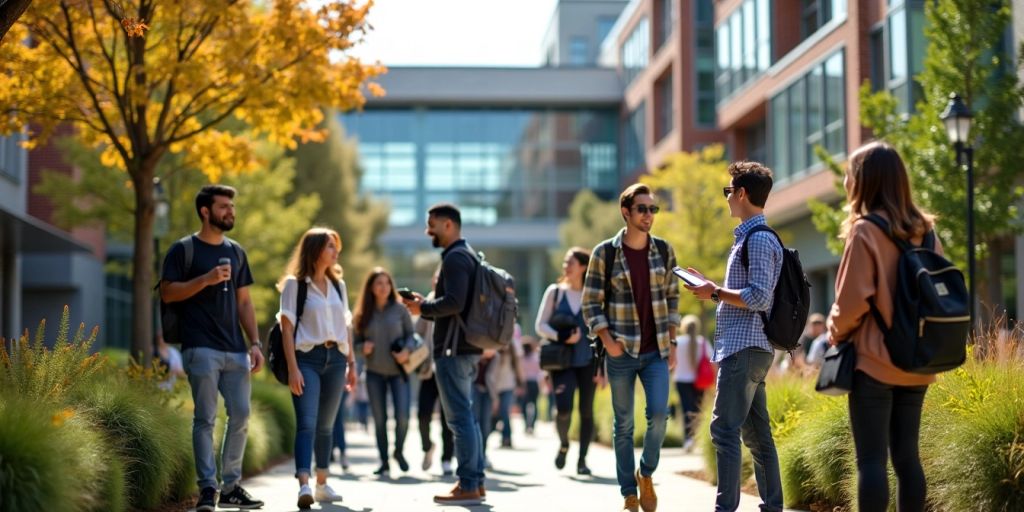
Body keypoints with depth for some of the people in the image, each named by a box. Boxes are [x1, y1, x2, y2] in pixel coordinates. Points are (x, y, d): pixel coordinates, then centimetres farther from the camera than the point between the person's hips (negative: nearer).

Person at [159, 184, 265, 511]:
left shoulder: (236, 252, 17)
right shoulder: (183, 250, 1)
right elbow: (167, 292, -6)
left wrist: (255, 343, 9)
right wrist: (206, 279, -17)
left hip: (235, 350, 6)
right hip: (201, 348, -5)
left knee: (240, 416, 4)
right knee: (205, 419, -6)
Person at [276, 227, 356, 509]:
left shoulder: (338, 285, 15)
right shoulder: (294, 284, -1)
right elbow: (287, 328, -6)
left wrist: (352, 363, 14)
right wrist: (292, 368, -14)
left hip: (335, 359, 5)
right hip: (307, 358, -5)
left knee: (326, 425, 11)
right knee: (306, 423, -16)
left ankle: (322, 484, 19)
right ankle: (304, 485, -26)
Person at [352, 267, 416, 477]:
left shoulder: (400, 309, 0)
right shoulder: (363, 314, 3)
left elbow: (411, 335, 3)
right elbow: (356, 342, 8)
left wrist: (406, 350, -16)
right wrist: (363, 348, -14)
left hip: (398, 371, -1)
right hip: (375, 373, 1)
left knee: (402, 416, -12)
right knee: (379, 419, 4)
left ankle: (399, 451, 16)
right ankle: (384, 463, 15)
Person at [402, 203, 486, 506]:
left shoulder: (455, 257, -12)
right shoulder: (466, 255, 20)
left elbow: (454, 302, -24)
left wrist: (423, 307, -10)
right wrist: (425, 306, 12)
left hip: (454, 350, -11)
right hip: (467, 347, 11)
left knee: (459, 417, -8)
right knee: (465, 416, 13)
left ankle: (467, 486, -7)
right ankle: (476, 482, 16)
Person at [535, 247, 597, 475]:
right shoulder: (555, 291, 3)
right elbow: (540, 325, 3)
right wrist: (561, 337, -15)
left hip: (587, 362, 1)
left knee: (586, 411, 5)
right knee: (563, 409, -14)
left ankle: (582, 459, 18)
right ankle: (563, 443, 16)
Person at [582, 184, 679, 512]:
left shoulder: (664, 251, 5)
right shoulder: (604, 253, -4)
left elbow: (672, 298, 11)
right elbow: (591, 303, -2)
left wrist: (672, 344, 6)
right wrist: (607, 340, -13)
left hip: (656, 352, 2)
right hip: (621, 352, -2)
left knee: (659, 414, -11)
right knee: (624, 424, 4)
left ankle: (646, 474, 15)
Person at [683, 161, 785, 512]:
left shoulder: (759, 239, -12)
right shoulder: (750, 236, 20)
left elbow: (758, 298, -21)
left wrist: (715, 292, -12)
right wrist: (713, 290, 16)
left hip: (744, 348, -11)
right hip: (748, 347, 11)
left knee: (725, 430, -11)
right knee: (756, 434, 10)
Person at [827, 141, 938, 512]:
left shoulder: (865, 231, -12)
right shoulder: (924, 230, 8)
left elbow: (853, 301, -14)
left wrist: (835, 333, 4)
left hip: (874, 360, -6)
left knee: (871, 460, -4)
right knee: (906, 456, 10)